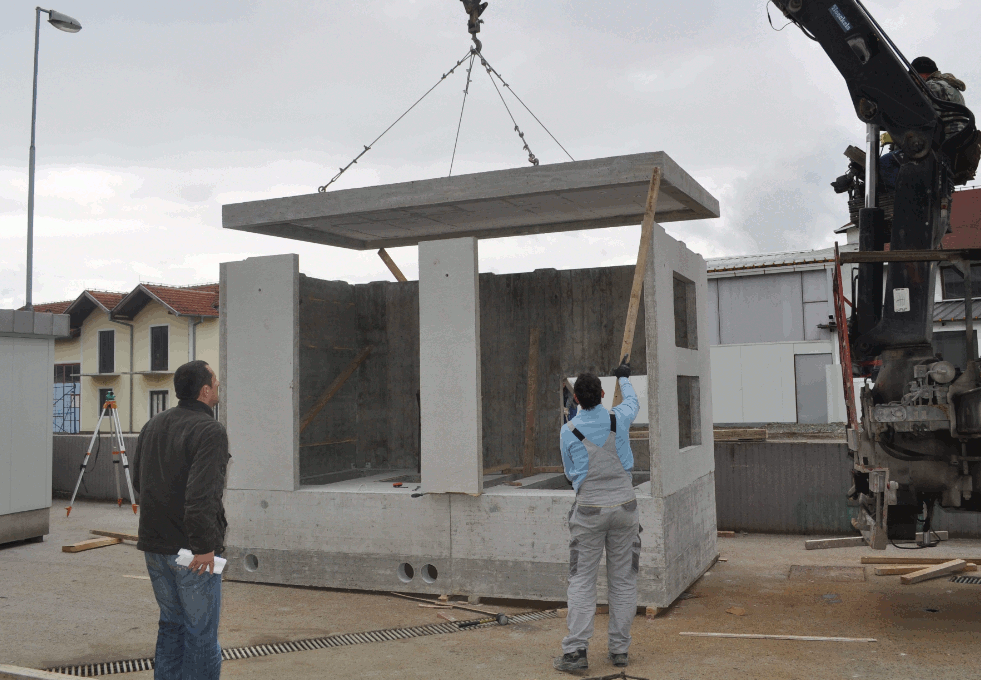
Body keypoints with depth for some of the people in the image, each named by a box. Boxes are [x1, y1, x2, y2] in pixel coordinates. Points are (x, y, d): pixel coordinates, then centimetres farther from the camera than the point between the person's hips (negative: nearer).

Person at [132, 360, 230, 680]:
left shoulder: (153, 425, 9)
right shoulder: (209, 431, -18)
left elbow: (138, 480, 17)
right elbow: (201, 494, -27)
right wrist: (205, 545, -22)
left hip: (155, 544, 8)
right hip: (191, 549, -8)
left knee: (171, 623, 20)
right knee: (201, 632, 3)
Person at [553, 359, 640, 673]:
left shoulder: (569, 431, -8)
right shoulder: (619, 419, -5)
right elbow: (632, 401, 21)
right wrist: (623, 377, 40)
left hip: (589, 510, -2)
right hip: (624, 506, 2)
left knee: (582, 582, 2)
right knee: (623, 580, 10)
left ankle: (575, 651, -1)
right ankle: (619, 649, 16)